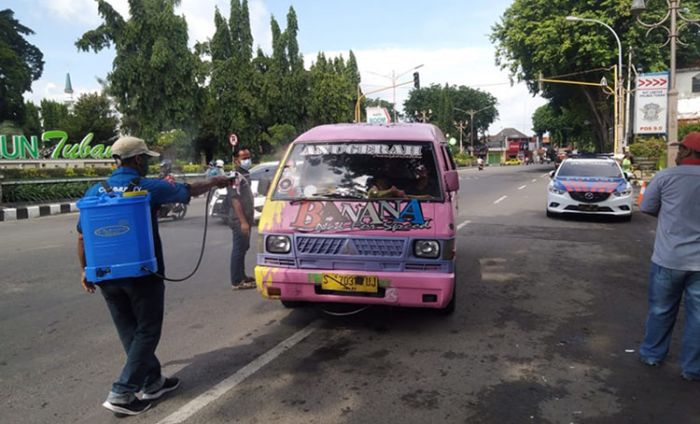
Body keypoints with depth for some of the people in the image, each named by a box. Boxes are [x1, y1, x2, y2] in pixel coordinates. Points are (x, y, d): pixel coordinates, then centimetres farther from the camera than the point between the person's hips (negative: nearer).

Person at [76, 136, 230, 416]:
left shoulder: (95, 191, 5)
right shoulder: (149, 188, -8)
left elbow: (82, 235, 7)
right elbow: (189, 191, 6)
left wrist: (84, 270, 17)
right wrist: (214, 183, 23)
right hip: (143, 274, -5)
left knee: (130, 333, 16)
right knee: (147, 333, 6)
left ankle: (152, 383, 27)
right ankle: (121, 394, 3)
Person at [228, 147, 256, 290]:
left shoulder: (245, 174, 14)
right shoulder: (236, 176, -16)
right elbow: (235, 200, -22)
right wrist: (243, 221, -24)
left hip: (246, 219, 10)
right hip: (239, 220, -10)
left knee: (243, 248, 16)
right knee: (239, 249, -5)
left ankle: (242, 276, 26)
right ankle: (237, 281, 0)